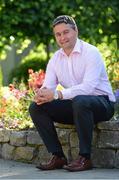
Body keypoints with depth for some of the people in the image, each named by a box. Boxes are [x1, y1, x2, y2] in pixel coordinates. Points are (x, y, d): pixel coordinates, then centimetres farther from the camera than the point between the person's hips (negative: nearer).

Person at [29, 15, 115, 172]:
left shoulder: (91, 52, -15)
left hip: (101, 103, -7)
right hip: (74, 105, 7)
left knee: (80, 101, -40)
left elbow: (88, 87, -28)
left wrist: (57, 94, -36)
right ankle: (58, 156, -9)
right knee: (36, 107, -10)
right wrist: (41, 94, -28)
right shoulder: (55, 59, 7)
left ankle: (84, 157, -29)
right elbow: (48, 86, -1)